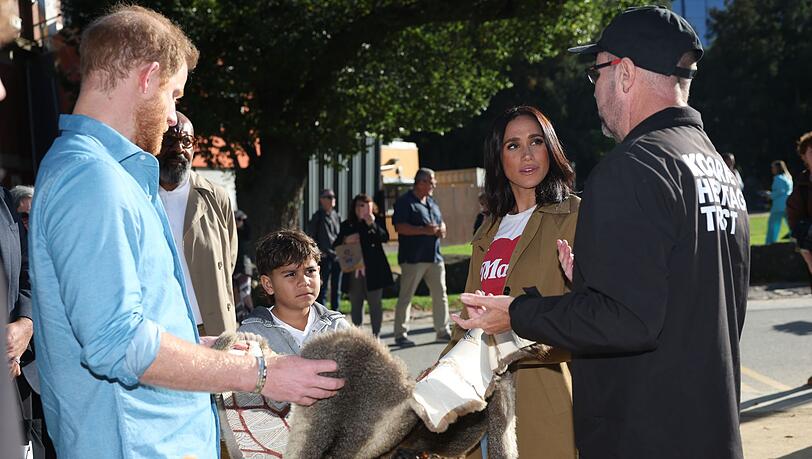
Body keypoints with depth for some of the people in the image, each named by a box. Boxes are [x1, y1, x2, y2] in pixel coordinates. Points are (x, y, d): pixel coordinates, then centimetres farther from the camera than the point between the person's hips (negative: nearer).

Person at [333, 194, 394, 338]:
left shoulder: (378, 222, 4)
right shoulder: (347, 225, 11)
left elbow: (385, 237, -12)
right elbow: (336, 245, 11)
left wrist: (372, 224, -24)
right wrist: (346, 240, -9)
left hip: (373, 270, -3)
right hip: (353, 271, 3)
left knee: (375, 303, -2)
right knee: (355, 304, 9)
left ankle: (376, 335, 4)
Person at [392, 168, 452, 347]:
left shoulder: (432, 202, 19)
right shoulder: (405, 202, -6)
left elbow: (441, 222, 28)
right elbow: (399, 226, -16)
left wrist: (441, 229, 4)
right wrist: (424, 230, -20)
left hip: (434, 257, 8)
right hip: (412, 258, -7)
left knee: (441, 295, 9)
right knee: (406, 296, -3)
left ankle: (443, 331, 18)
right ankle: (401, 335, 3)